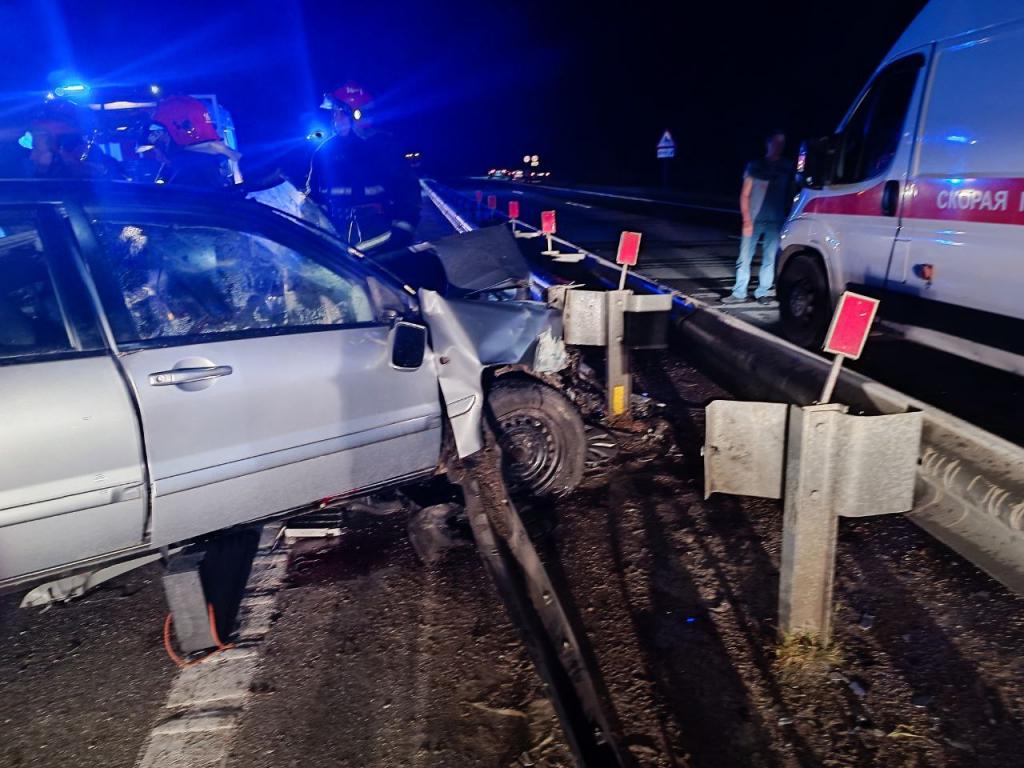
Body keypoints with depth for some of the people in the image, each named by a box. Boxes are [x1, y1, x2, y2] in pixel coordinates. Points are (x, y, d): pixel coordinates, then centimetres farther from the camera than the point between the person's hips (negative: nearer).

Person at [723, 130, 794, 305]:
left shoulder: (787, 168, 12)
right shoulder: (755, 166, 7)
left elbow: (790, 194, 13)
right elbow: (745, 195, 4)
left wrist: (787, 217, 3)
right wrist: (747, 219, -5)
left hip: (776, 221, 2)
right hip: (754, 219, -1)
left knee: (770, 259, 0)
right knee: (744, 258, -3)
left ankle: (762, 292, 8)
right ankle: (739, 293, 2)